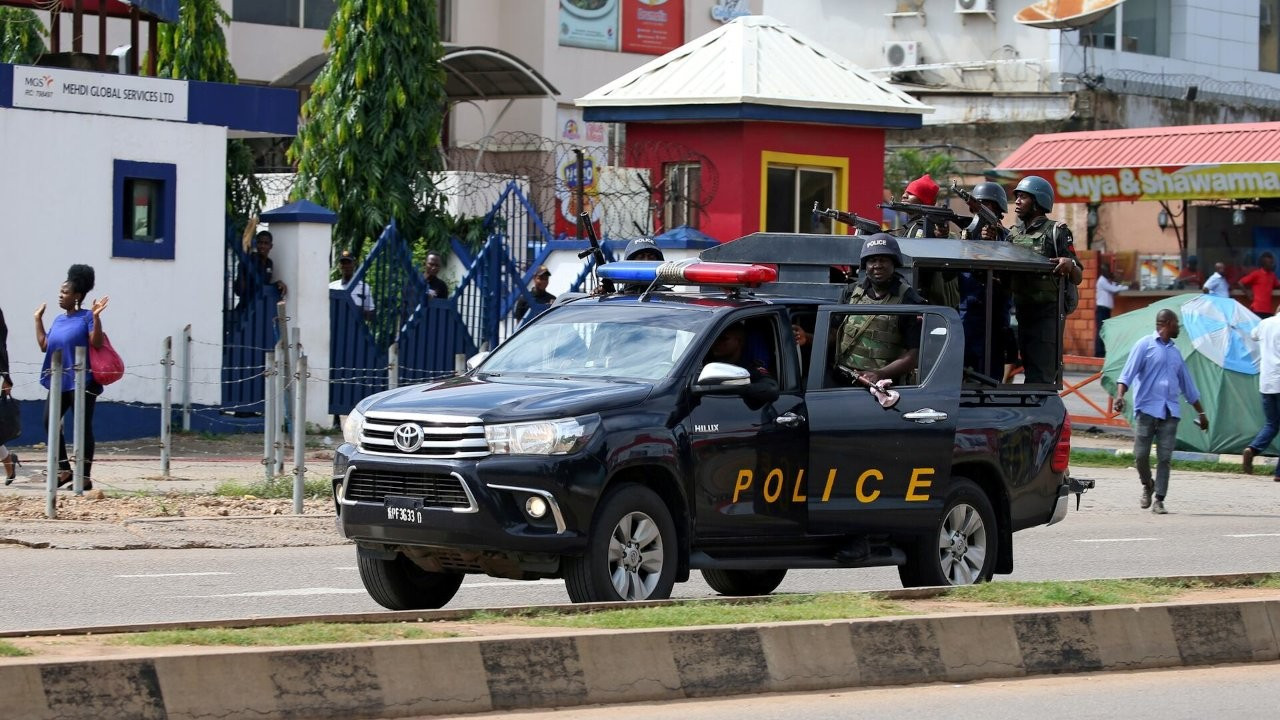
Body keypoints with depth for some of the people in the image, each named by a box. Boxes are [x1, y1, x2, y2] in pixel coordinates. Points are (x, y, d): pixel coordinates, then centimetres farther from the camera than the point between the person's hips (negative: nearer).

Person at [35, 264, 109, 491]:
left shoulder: (86, 317, -7)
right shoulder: (58, 320, 15)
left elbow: (97, 343, -18)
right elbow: (44, 345, 14)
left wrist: (96, 317, -26)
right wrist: (38, 319, 17)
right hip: (60, 381, 8)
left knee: (83, 426, -4)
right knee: (50, 421, 1)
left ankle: (85, 476, -1)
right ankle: (64, 470, 9)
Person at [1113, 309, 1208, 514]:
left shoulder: (1175, 353, 22)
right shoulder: (1145, 345, 3)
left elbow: (1187, 385, 28)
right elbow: (1128, 372, -7)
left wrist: (1200, 413, 29)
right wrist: (1120, 395, -24)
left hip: (1169, 412, 4)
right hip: (1146, 409, -4)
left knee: (1164, 457, -5)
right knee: (1141, 454, -5)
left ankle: (1159, 500, -3)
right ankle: (1147, 486, 22)